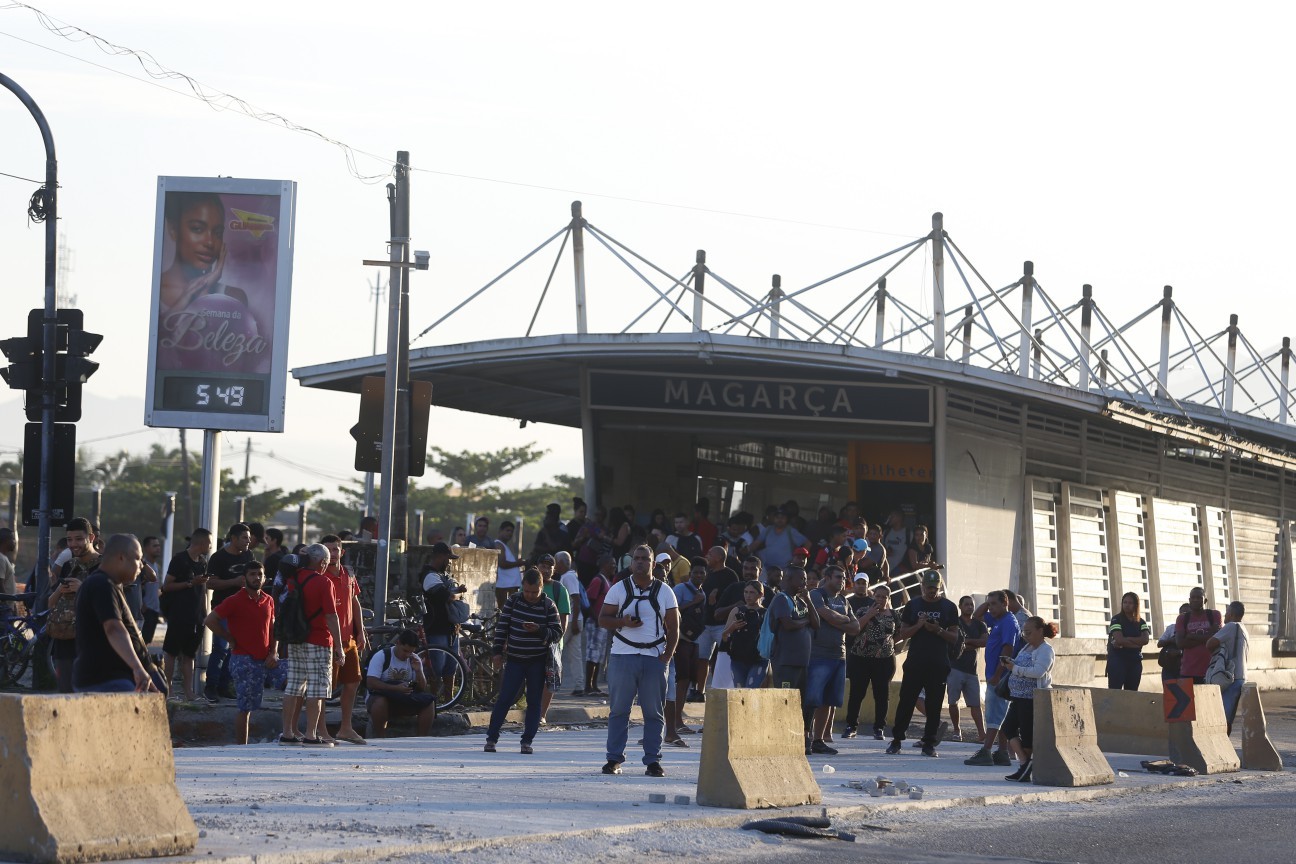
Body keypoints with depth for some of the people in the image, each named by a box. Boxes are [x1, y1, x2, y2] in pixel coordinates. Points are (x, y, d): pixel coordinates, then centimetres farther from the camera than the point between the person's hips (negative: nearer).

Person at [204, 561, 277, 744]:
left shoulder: (268, 601, 11)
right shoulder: (235, 601, -7)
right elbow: (210, 620, -10)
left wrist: (273, 653, 4)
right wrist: (230, 639, -7)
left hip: (262, 660, 6)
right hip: (242, 659, -6)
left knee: (251, 706, 10)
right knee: (245, 708, -7)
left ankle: (241, 745, 16)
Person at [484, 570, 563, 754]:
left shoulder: (548, 606, -3)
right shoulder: (513, 601, 1)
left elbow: (557, 633, -4)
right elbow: (501, 626, 5)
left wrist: (539, 630, -22)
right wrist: (497, 651, -1)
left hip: (538, 662, 0)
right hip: (514, 659, 0)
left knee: (534, 702, 3)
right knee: (504, 699, -3)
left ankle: (527, 741, 10)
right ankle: (491, 738, 2)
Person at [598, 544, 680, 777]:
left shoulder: (664, 592, 8)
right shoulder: (619, 589, 7)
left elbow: (673, 627, 8)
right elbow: (603, 619, 5)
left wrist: (667, 655, -4)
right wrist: (623, 622, -14)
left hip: (654, 658, 0)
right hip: (622, 655, 0)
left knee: (654, 712, 0)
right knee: (619, 710, 0)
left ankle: (653, 760, 3)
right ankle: (614, 759, 5)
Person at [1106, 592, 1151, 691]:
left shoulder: (1141, 622, 9)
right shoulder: (1116, 619, -1)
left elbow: (1145, 639, -8)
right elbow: (1119, 640, -15)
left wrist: (1126, 640, -15)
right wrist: (1137, 643, -10)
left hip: (1135, 661, 4)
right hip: (1117, 660, -4)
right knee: (1114, 693, -12)